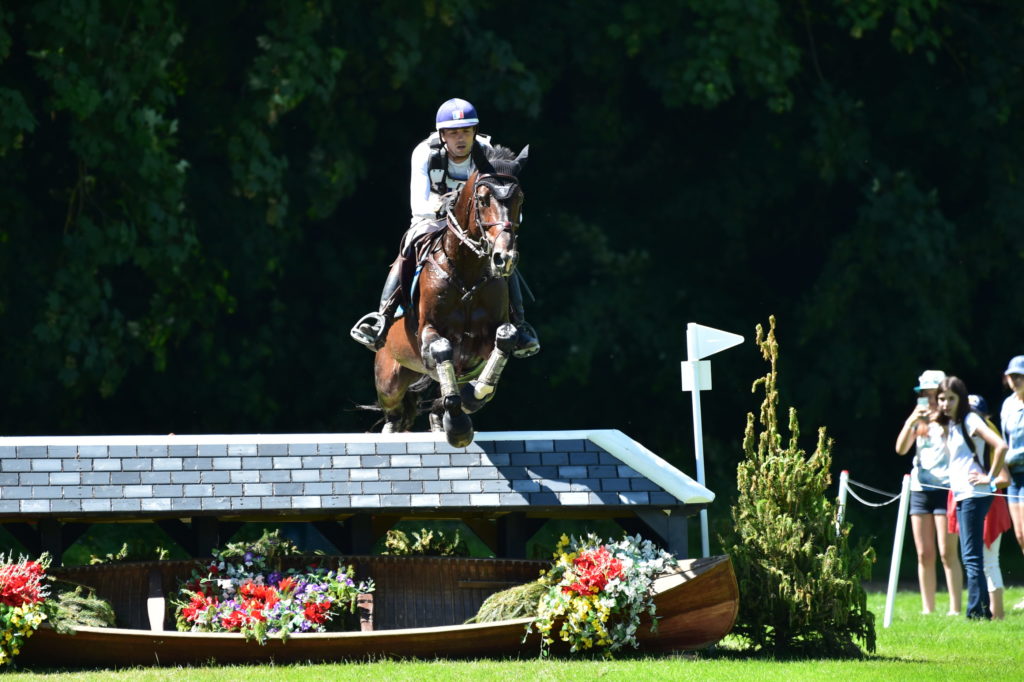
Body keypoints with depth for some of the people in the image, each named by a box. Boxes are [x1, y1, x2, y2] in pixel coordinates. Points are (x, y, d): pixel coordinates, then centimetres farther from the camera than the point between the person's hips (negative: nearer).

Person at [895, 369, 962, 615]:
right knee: (924, 554, 4)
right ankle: (927, 609, 7)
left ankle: (955, 608, -9)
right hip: (920, 489, 5)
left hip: (946, 488, -5)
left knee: (947, 552, -10)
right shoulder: (919, 420, 14)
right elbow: (901, 448, 2)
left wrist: (939, 420, -19)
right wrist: (911, 421, -11)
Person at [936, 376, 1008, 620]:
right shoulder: (948, 425, 16)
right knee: (970, 556, 8)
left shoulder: (969, 420, -9)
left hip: (974, 494, -9)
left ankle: (977, 612, -9)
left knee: (972, 556, -10)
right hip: (960, 496, 9)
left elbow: (1001, 446, -20)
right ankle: (983, 612, 11)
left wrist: (990, 477, -15)